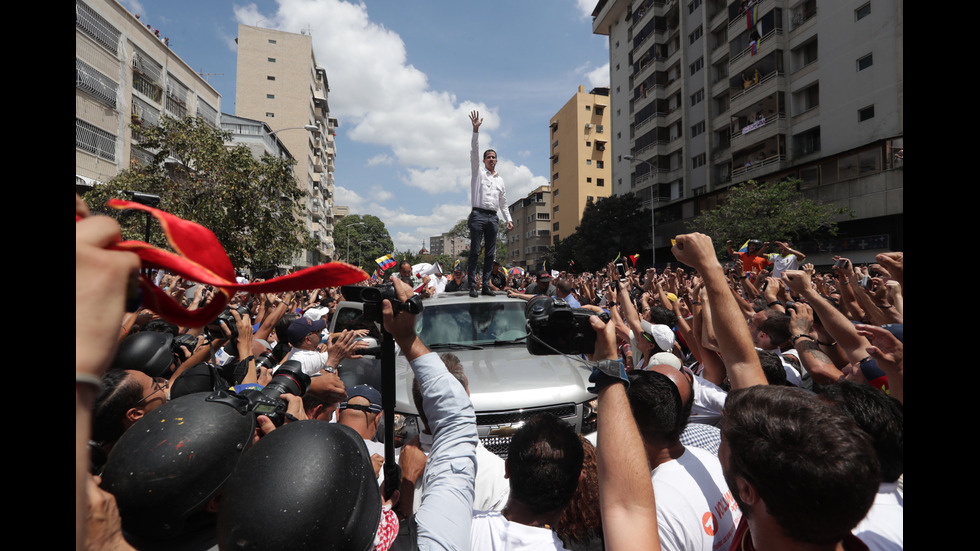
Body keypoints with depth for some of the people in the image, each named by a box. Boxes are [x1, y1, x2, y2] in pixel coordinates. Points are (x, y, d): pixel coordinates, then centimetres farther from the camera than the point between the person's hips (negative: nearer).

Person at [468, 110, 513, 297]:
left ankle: (486, 285, 6)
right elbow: (474, 152, -4)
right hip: (478, 215, -4)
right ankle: (472, 286, -8)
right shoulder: (478, 172, 10)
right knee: (475, 252, -9)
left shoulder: (500, 180, 21)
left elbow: (503, 202, 23)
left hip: (493, 217, 5)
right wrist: (476, 130, -14)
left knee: (490, 254, 2)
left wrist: (509, 219, 13)